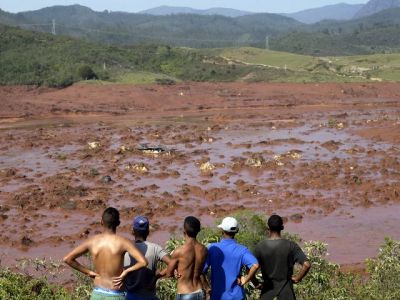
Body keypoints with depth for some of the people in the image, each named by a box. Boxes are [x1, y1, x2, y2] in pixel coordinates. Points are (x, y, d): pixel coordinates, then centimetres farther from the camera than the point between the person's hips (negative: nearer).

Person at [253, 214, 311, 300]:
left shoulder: (260, 247, -7)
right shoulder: (291, 246, -10)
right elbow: (306, 265, -19)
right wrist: (297, 278, -5)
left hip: (268, 290, 1)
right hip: (286, 292, -1)